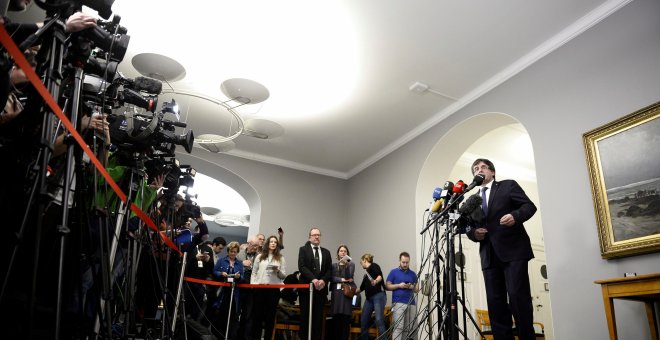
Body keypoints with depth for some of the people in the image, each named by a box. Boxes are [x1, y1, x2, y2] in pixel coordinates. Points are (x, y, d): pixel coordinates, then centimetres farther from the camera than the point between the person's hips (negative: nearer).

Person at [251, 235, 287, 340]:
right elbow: (254, 272, 10)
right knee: (258, 314, 5)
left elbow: (284, 276, 6)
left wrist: (278, 271, -13)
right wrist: (253, 284, -3)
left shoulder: (281, 258, 7)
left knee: (270, 315, 5)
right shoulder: (260, 256, 10)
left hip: (274, 289, 0)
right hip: (260, 288, 1)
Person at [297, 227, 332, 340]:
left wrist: (323, 280, -10)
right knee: (305, 316, 1)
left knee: (318, 317, 1)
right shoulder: (303, 249, 4)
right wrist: (313, 279, -18)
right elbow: (302, 267, -8)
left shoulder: (326, 252, 14)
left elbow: (329, 270, 8)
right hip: (306, 287, -2)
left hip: (321, 288, 3)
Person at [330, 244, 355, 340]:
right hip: (336, 292, 2)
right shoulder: (334, 265, 13)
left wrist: (346, 265, -18)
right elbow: (332, 278, 2)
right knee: (336, 317, -1)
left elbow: (349, 277, -7)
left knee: (346, 317, -6)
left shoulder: (351, 264, 7)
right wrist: (341, 280, -11)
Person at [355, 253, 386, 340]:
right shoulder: (366, 274, 24)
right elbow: (362, 287, 31)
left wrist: (375, 281, -36)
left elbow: (380, 276, -16)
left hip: (379, 296, -9)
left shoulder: (374, 266, 2)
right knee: (363, 320, 5)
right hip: (369, 298, 9)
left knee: (379, 320, -15)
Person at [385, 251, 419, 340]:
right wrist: (399, 285, -12)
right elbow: (387, 286, 2)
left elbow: (417, 289, 15)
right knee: (398, 327, -11)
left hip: (411, 303, 4)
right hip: (398, 303, -4)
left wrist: (412, 287, -7)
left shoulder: (413, 274, 14)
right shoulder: (393, 272, 4)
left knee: (410, 328, 3)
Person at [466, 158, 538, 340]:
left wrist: (516, 216, -20)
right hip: (489, 255, 5)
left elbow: (529, 206, 0)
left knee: (517, 296, -12)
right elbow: (469, 227, 19)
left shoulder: (508, 185, 10)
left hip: (513, 250, -4)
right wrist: (474, 233, -5)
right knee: (495, 302, 0)